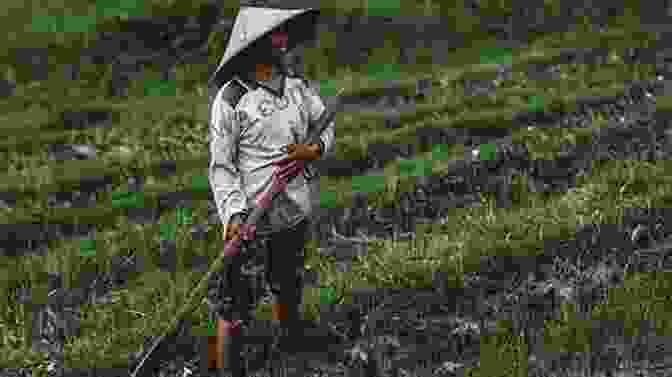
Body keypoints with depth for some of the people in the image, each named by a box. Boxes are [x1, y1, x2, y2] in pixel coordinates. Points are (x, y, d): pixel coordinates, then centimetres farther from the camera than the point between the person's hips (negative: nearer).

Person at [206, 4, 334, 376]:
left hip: (295, 212, 6)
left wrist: (315, 149, -10)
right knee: (233, 306, -1)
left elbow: (326, 126, 13)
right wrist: (234, 215, -23)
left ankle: (291, 342, 49)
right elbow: (221, 166, -12)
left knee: (287, 286, 25)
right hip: (249, 215, -6)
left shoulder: (299, 86, 1)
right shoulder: (231, 98, -15)